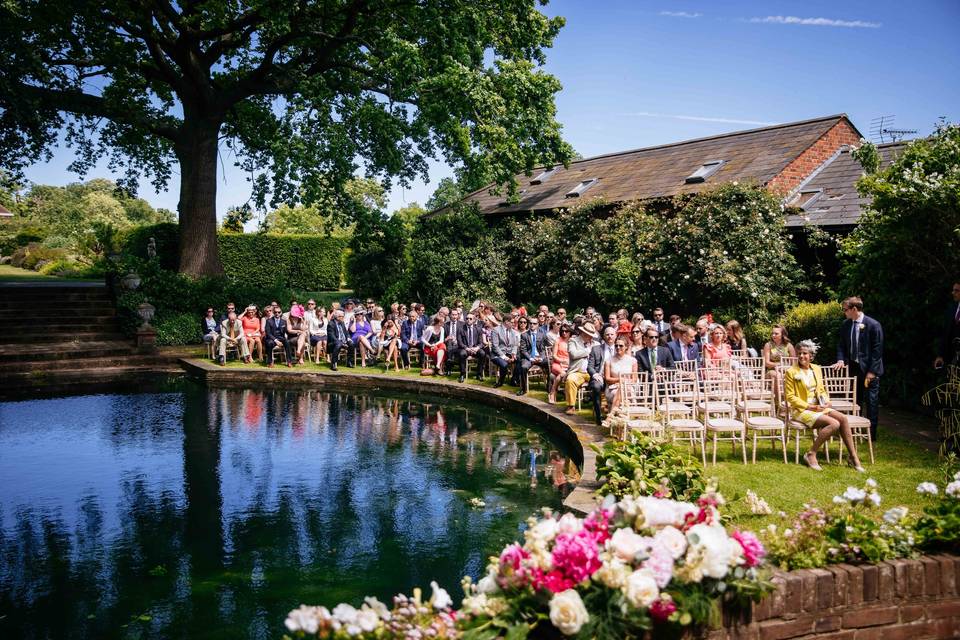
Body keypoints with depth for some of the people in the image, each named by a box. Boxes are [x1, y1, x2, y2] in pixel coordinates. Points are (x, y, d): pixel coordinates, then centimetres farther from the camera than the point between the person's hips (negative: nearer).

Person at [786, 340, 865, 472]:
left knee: (842, 418, -19)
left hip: (819, 407, 6)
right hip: (801, 410, -6)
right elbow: (790, 397, -10)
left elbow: (821, 390, 20)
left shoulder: (816, 369, 12)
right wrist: (810, 407, -16)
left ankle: (853, 457, -11)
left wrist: (826, 401, -2)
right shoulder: (791, 372, -7)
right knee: (834, 424, -26)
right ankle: (811, 454, -15)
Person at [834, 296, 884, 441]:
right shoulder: (845, 325, 5)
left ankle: (871, 433, 7)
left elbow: (877, 350, -12)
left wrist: (872, 371, -15)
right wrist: (841, 359, -5)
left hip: (869, 369, -6)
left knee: (871, 402, 0)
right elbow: (842, 345, 14)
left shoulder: (873, 325, -13)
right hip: (853, 368, 6)